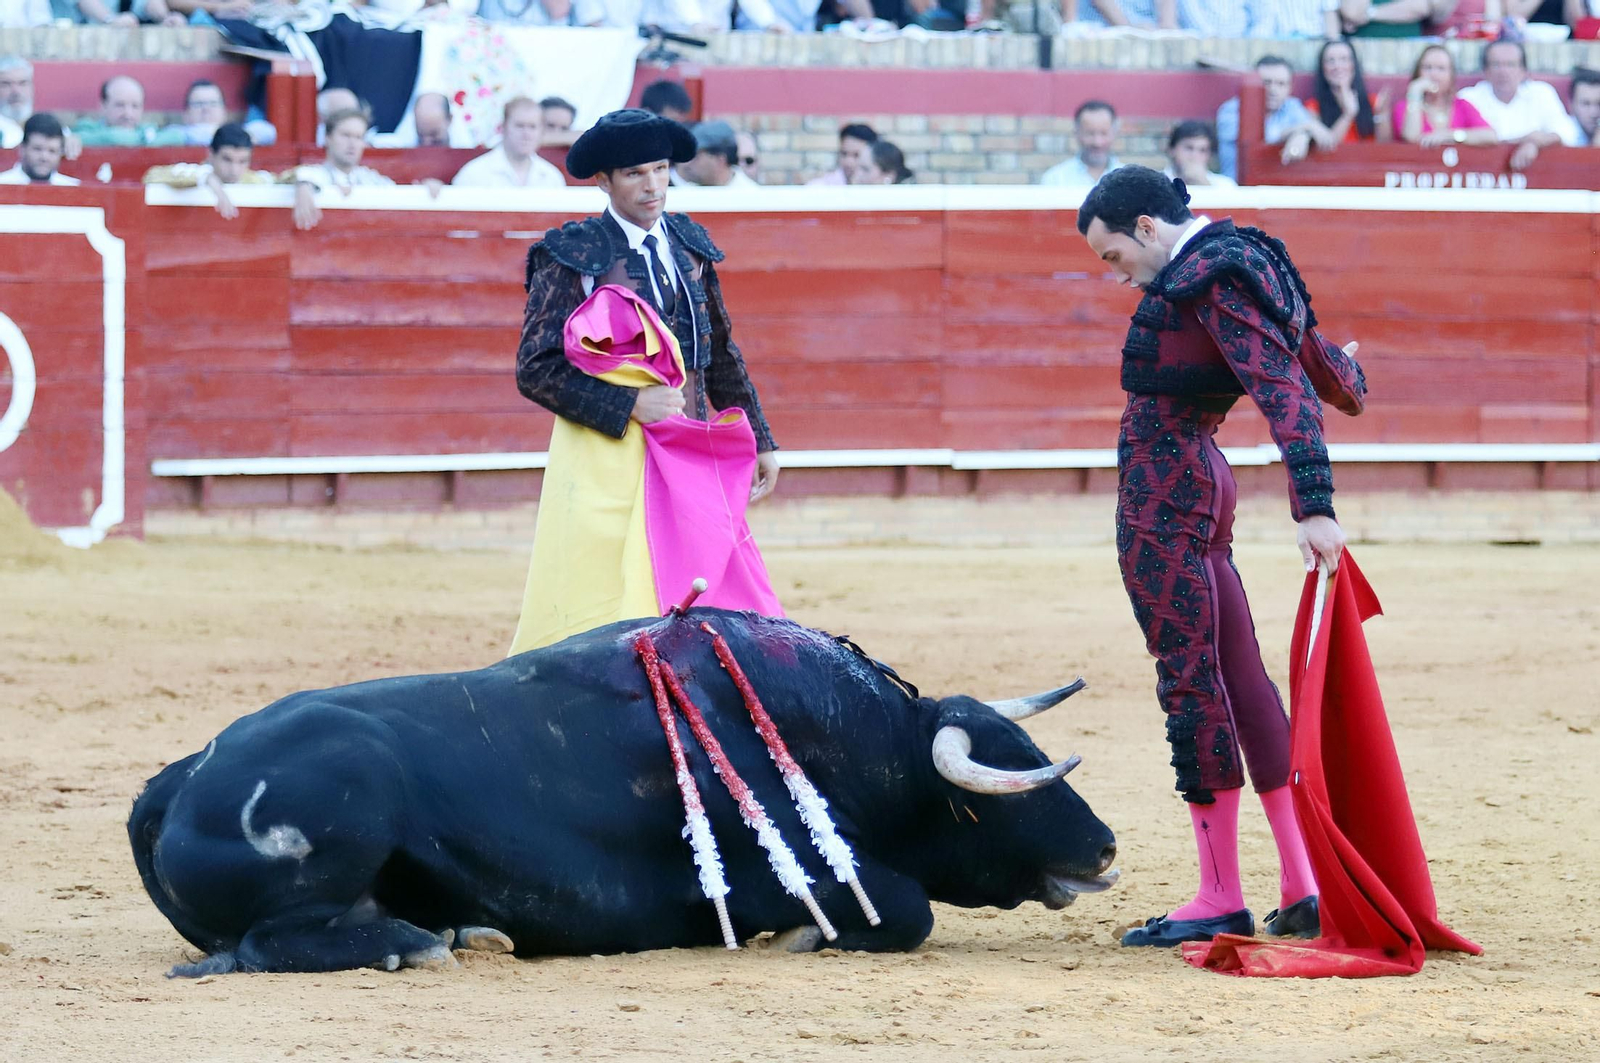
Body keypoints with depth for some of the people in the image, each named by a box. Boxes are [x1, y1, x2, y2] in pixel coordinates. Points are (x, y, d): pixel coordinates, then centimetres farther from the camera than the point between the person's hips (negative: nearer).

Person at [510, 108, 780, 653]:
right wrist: (629, 405, -18)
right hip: (604, 460, -6)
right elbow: (536, 368, -11)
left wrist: (759, 442, 24)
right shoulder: (572, 256, -5)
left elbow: (722, 354, 23)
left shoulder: (689, 246, 13)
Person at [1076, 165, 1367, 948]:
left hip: (1162, 484, -11)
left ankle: (1220, 899, -5)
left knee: (1189, 678, -7)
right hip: (1196, 477, 11)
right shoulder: (1232, 262, 14)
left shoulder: (1215, 281, -15)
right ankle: (1303, 885, 11)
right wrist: (1345, 380, 54)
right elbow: (1306, 346, 31)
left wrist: (1313, 506, -34)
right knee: (1240, 676, 10)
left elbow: (1284, 396, -25)